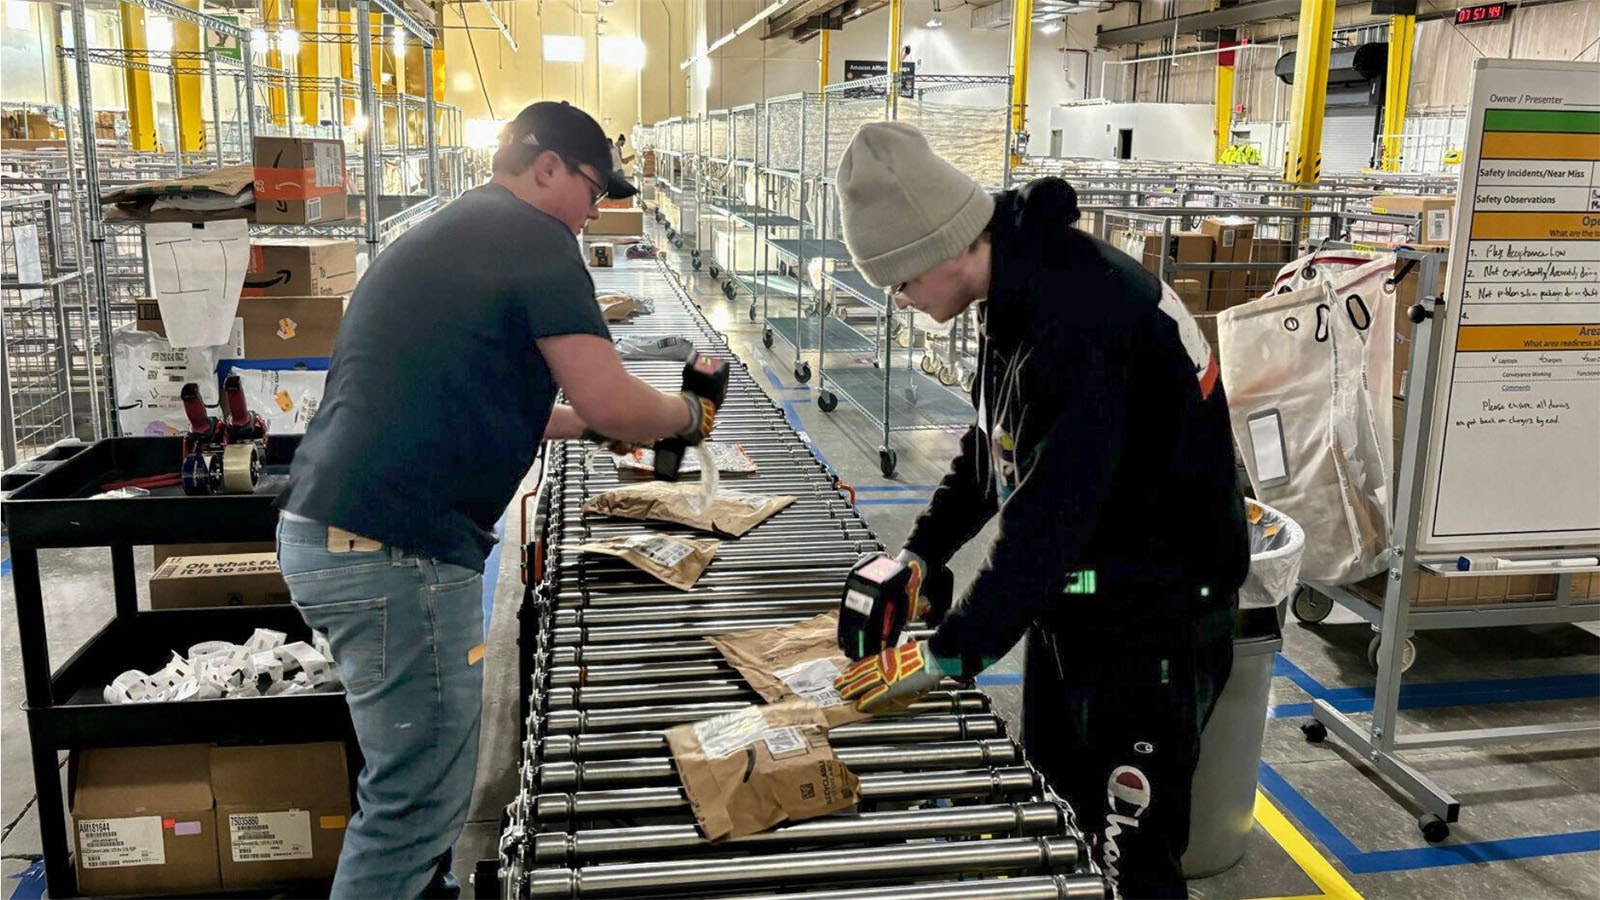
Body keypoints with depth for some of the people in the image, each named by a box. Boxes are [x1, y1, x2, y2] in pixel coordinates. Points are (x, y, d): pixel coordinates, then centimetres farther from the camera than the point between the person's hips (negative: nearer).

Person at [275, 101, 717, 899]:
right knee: (418, 800, 1)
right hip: (391, 553, -10)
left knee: (421, 776, 24)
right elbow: (611, 402, -14)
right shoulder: (532, 234, -7)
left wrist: (580, 424, 30)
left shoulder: (442, 235, 22)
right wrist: (688, 415, 6)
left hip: (327, 534, 10)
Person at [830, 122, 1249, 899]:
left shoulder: (1081, 315, -30)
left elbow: (1054, 508, -32)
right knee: (1051, 812, 24)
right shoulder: (1017, 293, 1)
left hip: (1153, 617, -9)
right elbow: (991, 445, 14)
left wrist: (951, 650, -25)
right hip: (1071, 597, 10)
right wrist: (921, 550, 7)